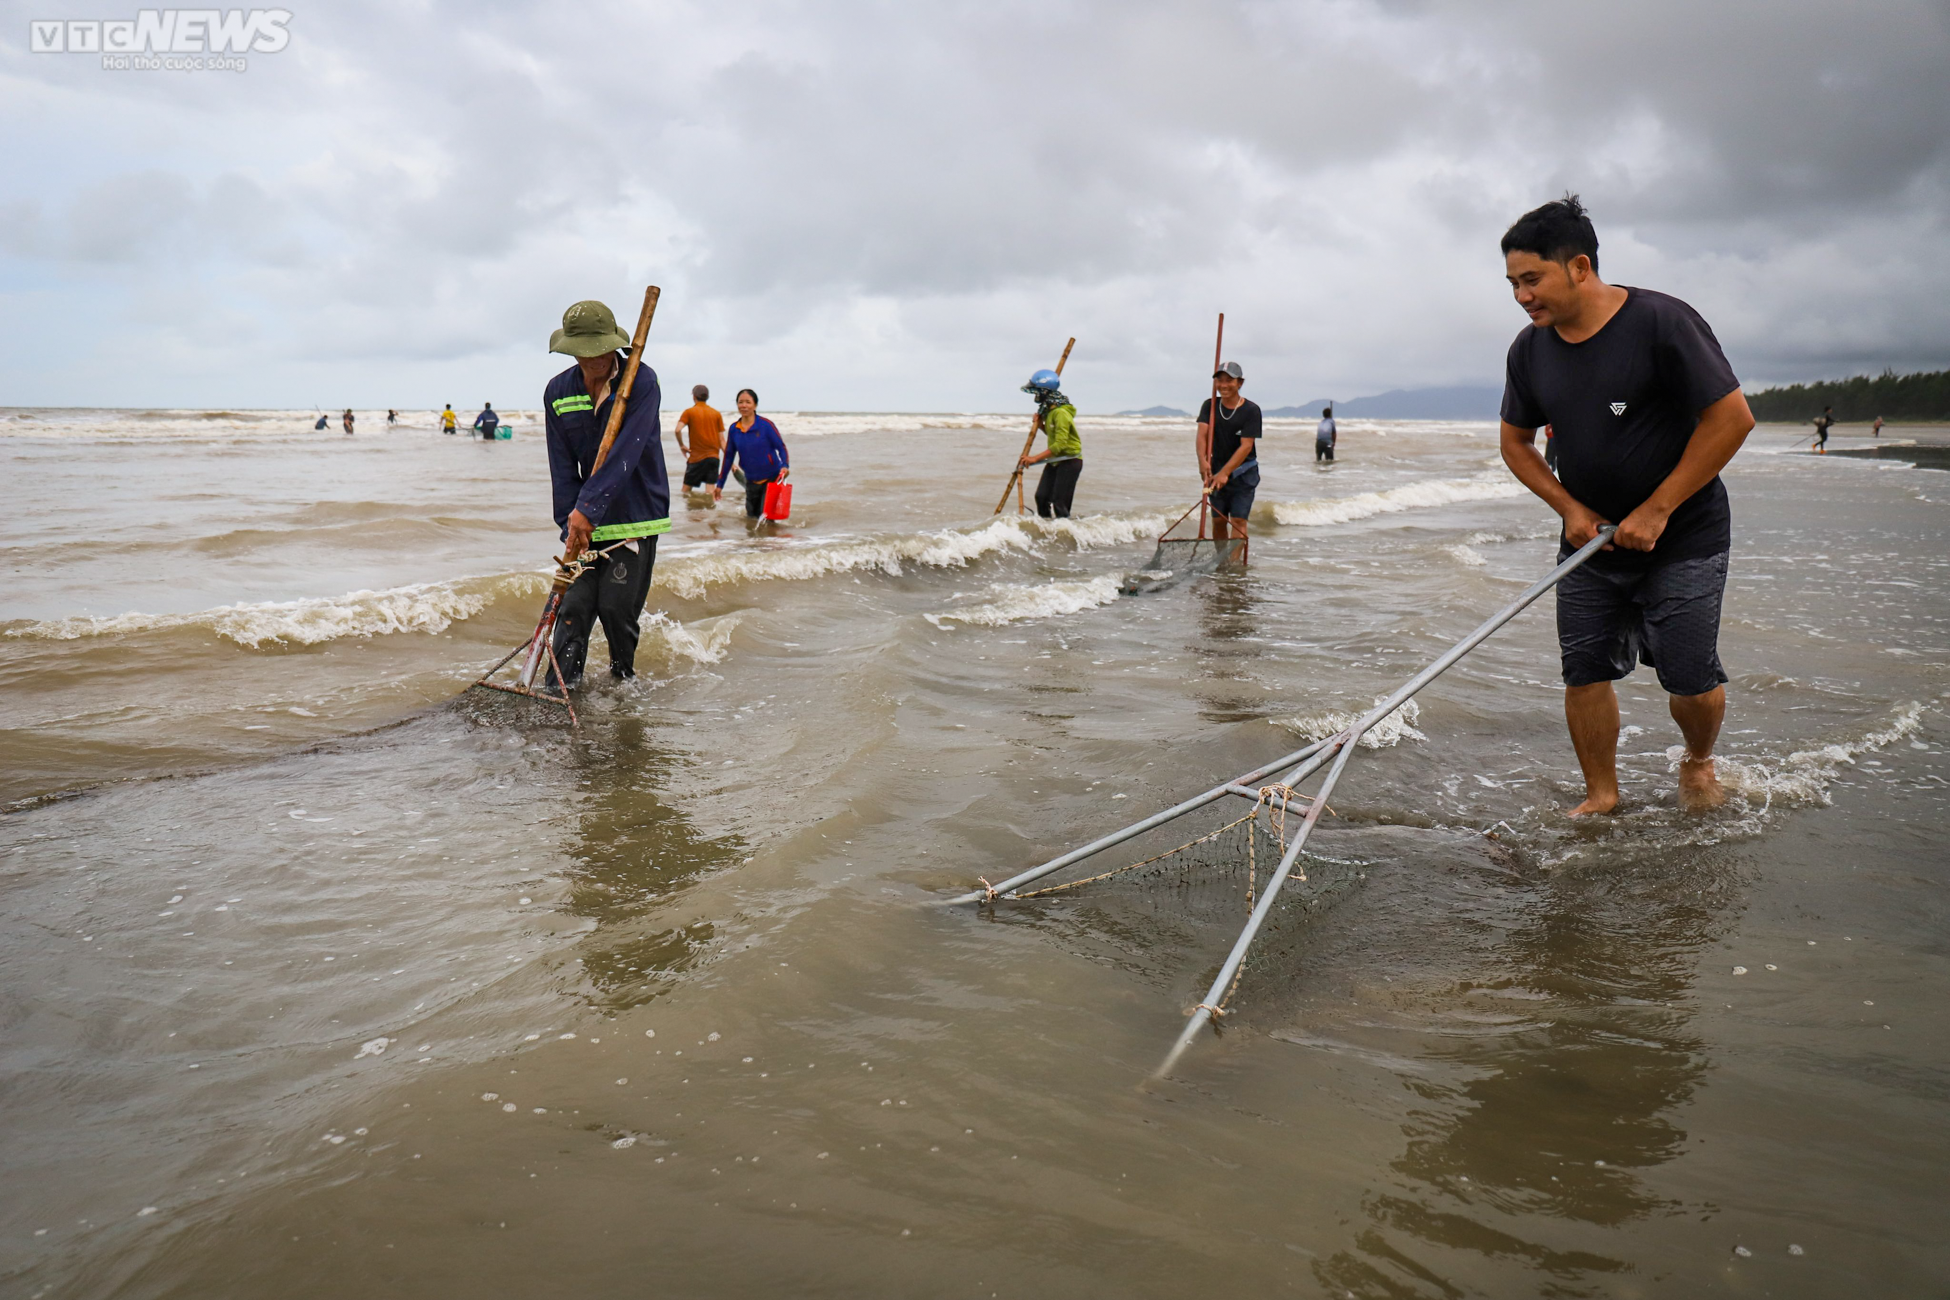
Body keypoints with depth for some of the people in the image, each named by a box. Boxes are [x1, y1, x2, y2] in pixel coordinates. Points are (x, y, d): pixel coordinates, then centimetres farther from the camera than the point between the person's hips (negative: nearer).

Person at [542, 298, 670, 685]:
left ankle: (623, 680, 20)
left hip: (635, 518, -3)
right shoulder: (558, 392, 2)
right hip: (585, 520, 4)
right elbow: (562, 467, 0)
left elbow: (625, 453, -23)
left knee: (616, 606, -3)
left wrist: (588, 507, -30)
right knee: (573, 606, -3)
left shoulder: (641, 381, -12)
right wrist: (571, 526, -10)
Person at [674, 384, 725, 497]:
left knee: (686, 490, 7)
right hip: (713, 457, 3)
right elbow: (722, 440, 4)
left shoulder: (689, 412, -2)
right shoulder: (716, 413, 7)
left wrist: (682, 445, -2)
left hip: (696, 457, -3)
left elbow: (678, 430, -18)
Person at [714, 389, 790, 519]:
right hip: (751, 481, 5)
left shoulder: (766, 425, -12)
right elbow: (728, 457, 9)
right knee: (751, 517, 14)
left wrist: (785, 466, -29)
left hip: (772, 478, -5)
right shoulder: (733, 429, 1)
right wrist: (720, 485, 11)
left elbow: (781, 447, -9)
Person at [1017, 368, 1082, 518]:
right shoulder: (1049, 410, 8)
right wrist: (1040, 425, 2)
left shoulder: (1061, 413, -22)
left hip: (1070, 461, -9)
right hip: (1054, 460, 9)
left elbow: (1060, 445, -28)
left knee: (1059, 504, -10)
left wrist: (1035, 458, -30)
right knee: (1042, 497, 2)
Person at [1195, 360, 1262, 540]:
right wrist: (1202, 460, -34)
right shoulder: (1209, 406, 1)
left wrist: (1225, 473, -29)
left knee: (1238, 520, -11)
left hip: (1243, 473, -4)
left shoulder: (1251, 410, -12)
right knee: (1218, 521, 7)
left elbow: (1246, 446, -20)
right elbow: (1202, 433, -15)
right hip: (1216, 471, 4)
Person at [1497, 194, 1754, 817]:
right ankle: (1601, 794, 18)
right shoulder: (1529, 350, -1)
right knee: (1584, 668, 2)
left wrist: (1655, 511, -18)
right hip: (1591, 542, 5)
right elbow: (1515, 442, 11)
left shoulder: (1662, 322, -18)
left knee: (1691, 679, -5)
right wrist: (1570, 507, -4)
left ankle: (1698, 761, 27)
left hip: (1684, 538, -5)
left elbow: (1732, 418, -18)